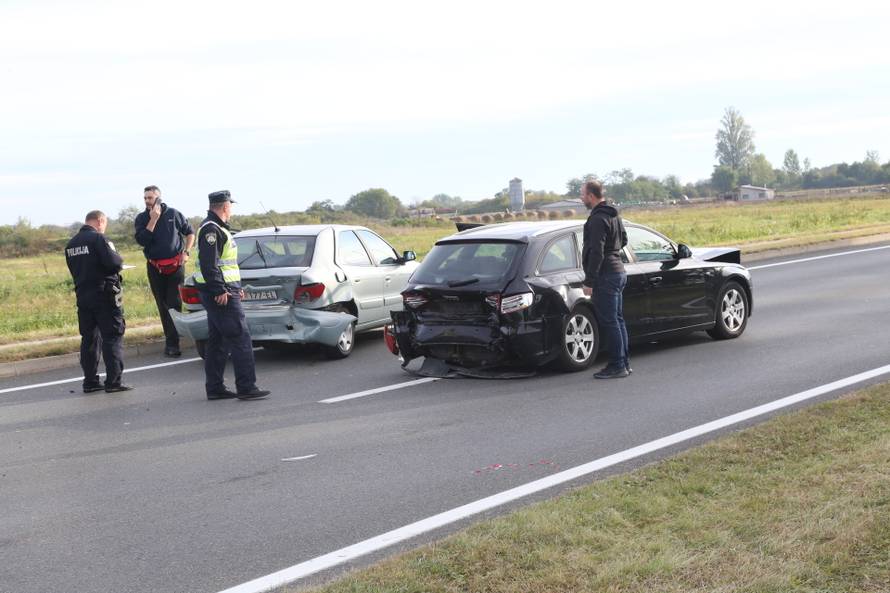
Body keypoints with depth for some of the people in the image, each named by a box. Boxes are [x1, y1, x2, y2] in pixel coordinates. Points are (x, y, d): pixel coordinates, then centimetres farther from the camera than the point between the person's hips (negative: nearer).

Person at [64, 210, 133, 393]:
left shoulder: (71, 244, 11)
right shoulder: (98, 238, -13)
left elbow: (74, 269, 17)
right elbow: (114, 263, -21)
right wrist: (118, 259, 0)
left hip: (82, 295, 7)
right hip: (104, 294, -7)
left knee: (89, 338, 12)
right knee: (112, 337, -3)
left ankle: (90, 381, 14)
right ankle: (113, 381, -6)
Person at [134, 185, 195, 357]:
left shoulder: (173, 214, -1)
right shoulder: (141, 218, 0)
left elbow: (190, 232, 10)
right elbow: (141, 240, -15)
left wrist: (186, 252, -2)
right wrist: (153, 220, -18)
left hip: (175, 265, -2)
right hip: (155, 268, 2)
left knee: (174, 304, -8)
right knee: (163, 305, 8)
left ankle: (172, 343, -8)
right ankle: (172, 340, 17)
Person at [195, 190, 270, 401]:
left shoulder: (217, 228, 20)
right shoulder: (211, 229, -14)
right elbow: (208, 264, -22)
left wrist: (235, 288, 26)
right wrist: (219, 290, -24)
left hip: (222, 291, 11)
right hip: (221, 294, -11)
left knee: (217, 341, 12)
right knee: (240, 338, -9)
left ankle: (214, 388, 15)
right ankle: (246, 387, -9)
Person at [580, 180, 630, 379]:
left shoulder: (597, 219, -17)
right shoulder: (614, 215, 13)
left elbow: (596, 253, -22)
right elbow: (623, 240, 27)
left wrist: (589, 282, -20)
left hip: (606, 276, -10)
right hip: (619, 272, 10)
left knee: (609, 322, -6)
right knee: (617, 320, 15)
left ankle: (617, 366, -3)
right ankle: (624, 363, 20)